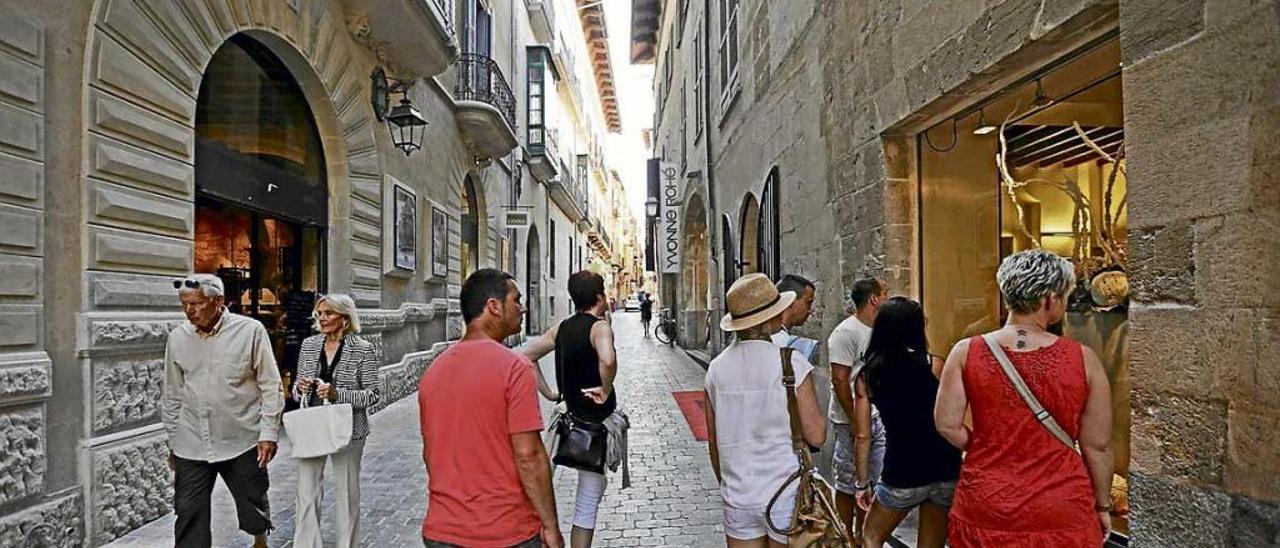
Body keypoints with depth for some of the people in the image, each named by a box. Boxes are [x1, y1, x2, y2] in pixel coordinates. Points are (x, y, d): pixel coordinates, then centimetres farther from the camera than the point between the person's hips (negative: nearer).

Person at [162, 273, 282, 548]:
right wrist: (173, 442, 15)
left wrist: (269, 433, -8)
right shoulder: (177, 338, 3)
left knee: (254, 508, 12)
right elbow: (172, 395, 13)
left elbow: (270, 386, -5)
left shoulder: (251, 331, -8)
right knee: (189, 517, 3)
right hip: (191, 447, 3)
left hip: (242, 442, -2)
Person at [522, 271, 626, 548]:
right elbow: (608, 360, -39)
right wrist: (606, 391, -23)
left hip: (574, 416, 7)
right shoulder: (600, 326, -17)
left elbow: (526, 355, 12)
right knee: (587, 502, 4)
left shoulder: (562, 327, 6)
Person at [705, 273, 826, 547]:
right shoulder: (791, 363, -13)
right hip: (786, 496, -3)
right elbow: (816, 436, -10)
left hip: (737, 500, 3)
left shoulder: (717, 367, 0)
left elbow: (714, 444, 8)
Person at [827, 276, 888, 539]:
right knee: (848, 487, 4)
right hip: (852, 422, -8)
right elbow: (840, 381, -18)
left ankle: (862, 535, 29)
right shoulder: (846, 333, -14)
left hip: (877, 419, 8)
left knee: (869, 483, 15)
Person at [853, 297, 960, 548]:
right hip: (945, 469, 1)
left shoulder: (866, 376, -1)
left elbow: (863, 436, 1)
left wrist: (863, 482, 9)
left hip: (902, 473, 0)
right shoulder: (934, 364, -5)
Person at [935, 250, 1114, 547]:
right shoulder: (1083, 359, -9)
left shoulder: (967, 352, -9)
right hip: (1062, 515, 0)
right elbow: (1098, 446, -2)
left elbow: (948, 425, -9)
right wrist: (1103, 506, 12)